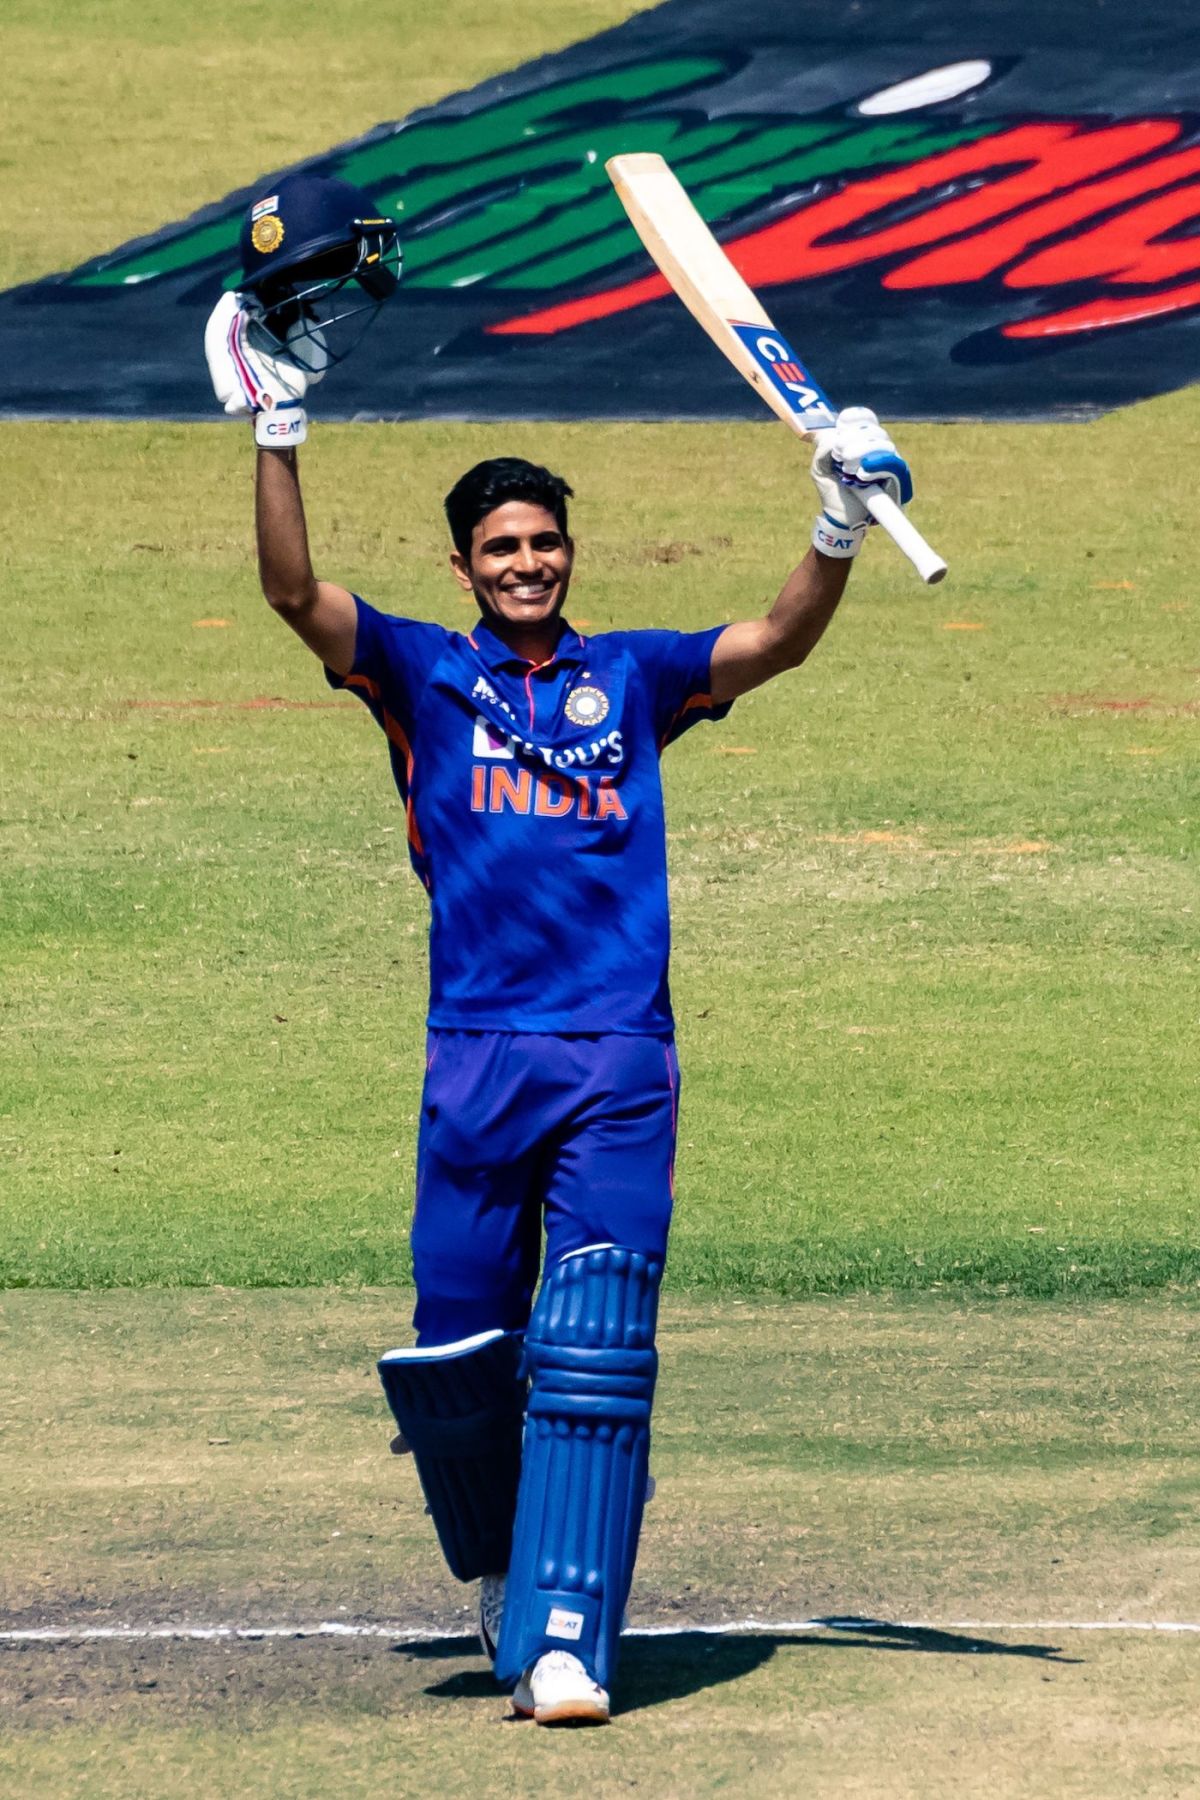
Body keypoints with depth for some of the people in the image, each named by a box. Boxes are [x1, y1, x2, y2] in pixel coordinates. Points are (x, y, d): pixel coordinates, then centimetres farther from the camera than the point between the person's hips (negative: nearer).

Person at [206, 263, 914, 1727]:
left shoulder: (633, 678, 14)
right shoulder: (420, 673, 11)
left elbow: (776, 643, 2)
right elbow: (293, 592, -3)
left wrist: (838, 530, -14)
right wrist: (277, 435, -14)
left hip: (621, 1062, 0)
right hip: (475, 1056, 0)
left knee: (594, 1353, -10)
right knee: (459, 1352, 3)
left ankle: (564, 1635, -15)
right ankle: (495, 1562, 32)